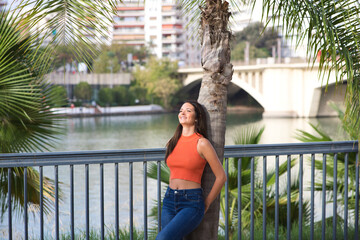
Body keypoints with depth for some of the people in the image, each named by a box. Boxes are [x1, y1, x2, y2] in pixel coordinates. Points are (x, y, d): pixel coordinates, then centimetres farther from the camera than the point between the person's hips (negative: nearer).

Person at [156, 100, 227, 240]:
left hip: (191, 203, -6)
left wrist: (206, 204, 1)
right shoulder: (173, 142, 10)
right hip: (169, 201, 6)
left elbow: (221, 176, -5)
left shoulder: (202, 143, -8)